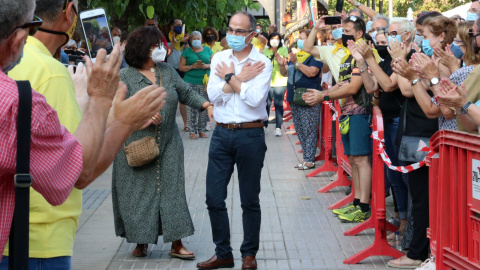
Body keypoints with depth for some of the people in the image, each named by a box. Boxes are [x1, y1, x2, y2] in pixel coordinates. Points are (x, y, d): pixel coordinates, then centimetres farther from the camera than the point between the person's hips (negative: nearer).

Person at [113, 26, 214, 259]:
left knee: (172, 190, 1)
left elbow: (186, 93, 14)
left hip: (168, 145, 4)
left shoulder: (167, 71, 9)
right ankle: (141, 241, 16)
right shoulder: (125, 77, -5)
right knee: (139, 193, 2)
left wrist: (206, 104, -1)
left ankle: (176, 244, 5)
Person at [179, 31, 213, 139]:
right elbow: (181, 67, 4)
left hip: (205, 81, 2)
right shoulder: (187, 52, 8)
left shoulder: (207, 50, 14)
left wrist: (207, 66, -7)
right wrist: (192, 66, -11)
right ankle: (192, 131, -2)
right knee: (191, 106, -7)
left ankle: (202, 130, 6)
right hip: (191, 82, -2)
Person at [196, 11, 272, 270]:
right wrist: (241, 78, -10)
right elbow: (213, 93, -5)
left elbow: (255, 98, -17)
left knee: (250, 200, 6)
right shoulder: (219, 59, 7)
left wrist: (230, 78, -7)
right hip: (221, 134, 4)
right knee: (214, 198, 5)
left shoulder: (262, 63, -3)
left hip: (250, 135, -3)